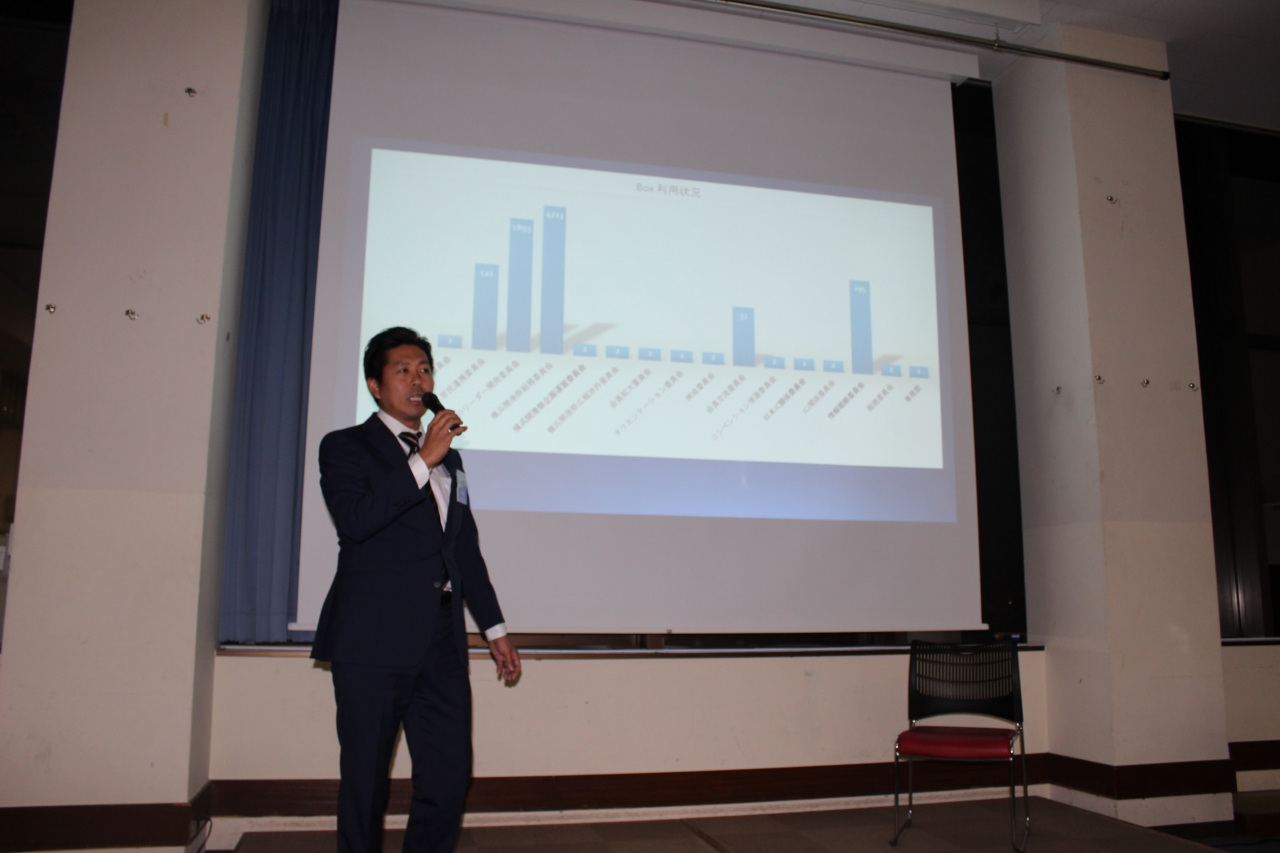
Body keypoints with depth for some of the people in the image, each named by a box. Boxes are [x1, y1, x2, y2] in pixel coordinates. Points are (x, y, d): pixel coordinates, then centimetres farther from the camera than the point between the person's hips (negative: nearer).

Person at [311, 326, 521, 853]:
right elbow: (354, 520, -16)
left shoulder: (449, 458, 21)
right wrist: (423, 461, -16)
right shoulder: (345, 447, 4)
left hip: (441, 644, 5)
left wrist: (494, 629, 20)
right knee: (366, 782, 3)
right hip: (372, 641, -5)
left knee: (449, 777, 3)